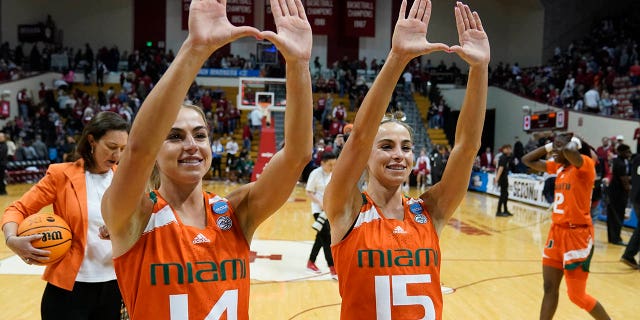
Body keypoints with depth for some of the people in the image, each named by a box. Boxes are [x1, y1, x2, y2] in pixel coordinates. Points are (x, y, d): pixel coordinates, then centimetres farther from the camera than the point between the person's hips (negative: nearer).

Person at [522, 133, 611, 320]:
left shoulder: (585, 165, -13)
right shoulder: (559, 167, 10)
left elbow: (569, 151, -36)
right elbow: (528, 160, 17)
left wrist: (575, 142, -15)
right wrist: (549, 146, 8)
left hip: (578, 234, -8)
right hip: (557, 231, 8)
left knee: (577, 295, 0)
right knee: (550, 288, 11)